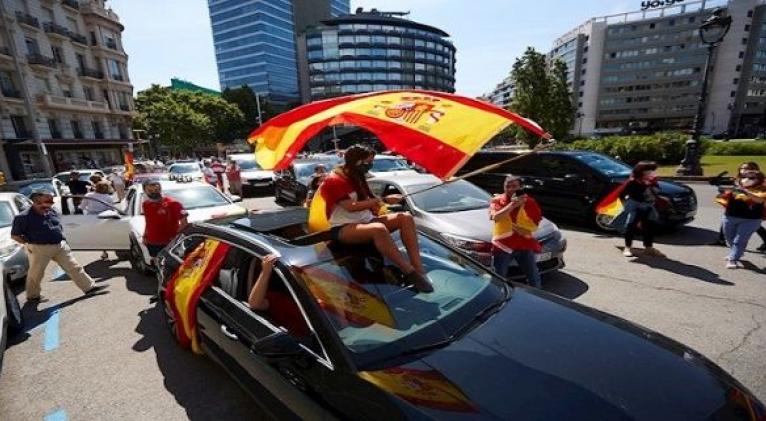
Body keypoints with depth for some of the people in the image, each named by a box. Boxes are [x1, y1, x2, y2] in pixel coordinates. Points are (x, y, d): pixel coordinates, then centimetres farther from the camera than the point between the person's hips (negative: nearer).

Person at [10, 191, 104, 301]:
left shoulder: (52, 212, 6)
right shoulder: (24, 217, -12)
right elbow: (14, 235, -6)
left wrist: (62, 239, 11)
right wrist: (30, 243, -10)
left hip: (60, 246, 5)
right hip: (39, 249, -5)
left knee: (74, 267, 4)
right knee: (36, 273, 11)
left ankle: (90, 287, 7)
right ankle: (32, 296, 31)